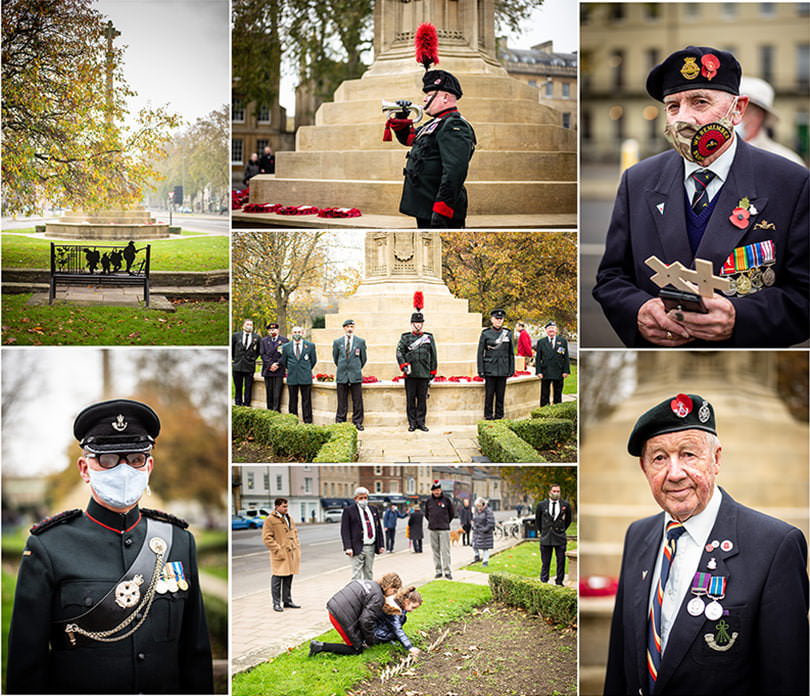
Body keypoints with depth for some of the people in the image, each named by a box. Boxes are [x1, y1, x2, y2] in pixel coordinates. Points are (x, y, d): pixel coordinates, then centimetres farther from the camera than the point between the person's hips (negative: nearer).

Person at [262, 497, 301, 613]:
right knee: (277, 578, -6)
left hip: (291, 552, 8)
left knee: (288, 578, 13)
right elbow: (267, 538, -13)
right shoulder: (270, 520, -9)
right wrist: (278, 550, -17)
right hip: (280, 555, -8)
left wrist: (297, 546, 14)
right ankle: (276, 603, -2)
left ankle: (287, 601, 22)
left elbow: (295, 533, 26)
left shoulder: (289, 518, 17)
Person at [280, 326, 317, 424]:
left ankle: (308, 422, 3)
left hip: (305, 378, -1)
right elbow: (283, 362, 16)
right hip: (292, 378, 1)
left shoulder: (310, 346, 4)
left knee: (306, 400, -1)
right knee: (293, 401, 4)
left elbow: (314, 360, 13)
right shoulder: (286, 347, 6)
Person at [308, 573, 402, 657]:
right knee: (357, 650, 7)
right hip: (343, 619, -9)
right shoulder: (378, 598, -13)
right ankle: (321, 647, -4)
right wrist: (370, 640, -4)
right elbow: (366, 620, -19)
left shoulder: (364, 581, 12)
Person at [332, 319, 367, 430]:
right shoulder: (337, 342, 6)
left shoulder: (360, 342, 5)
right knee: (342, 401, 2)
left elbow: (363, 358, 14)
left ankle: (357, 422, 8)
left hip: (355, 375, 0)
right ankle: (340, 422, 8)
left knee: (357, 401, 0)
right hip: (341, 375, 0)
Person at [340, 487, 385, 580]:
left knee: (369, 573, 13)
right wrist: (348, 547, -17)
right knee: (357, 575, -7)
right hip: (358, 548, -5)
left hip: (371, 547, 5)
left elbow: (379, 528, 16)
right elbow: (345, 531, -8)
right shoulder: (348, 511, -4)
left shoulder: (373, 509, 14)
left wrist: (381, 545, 8)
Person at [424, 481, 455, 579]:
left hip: (444, 530, -3)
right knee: (435, 551, 5)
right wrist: (432, 523, 13)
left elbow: (452, 514, 9)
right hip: (432, 530, 3)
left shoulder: (446, 500, 0)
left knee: (445, 551, -7)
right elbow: (426, 514, 20)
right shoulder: (429, 501, 7)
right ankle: (438, 570, 11)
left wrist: (446, 523, 9)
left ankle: (447, 571, -7)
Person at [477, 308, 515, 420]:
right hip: (490, 370, -2)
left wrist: (511, 370, 7)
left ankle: (499, 417, 12)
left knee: (501, 395, 5)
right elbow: (480, 353, 0)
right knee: (489, 394, -1)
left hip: (503, 370, 2)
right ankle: (488, 417, 6)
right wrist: (481, 370, -5)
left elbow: (511, 353, 11)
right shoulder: (485, 334, 0)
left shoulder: (508, 334, 7)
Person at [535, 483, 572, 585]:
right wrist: (540, 531, 17)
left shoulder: (565, 505, 2)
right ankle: (543, 582, 8)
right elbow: (537, 519, 17)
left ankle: (559, 581, 11)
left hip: (560, 538, 0)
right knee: (545, 562, 2)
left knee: (561, 561, 2)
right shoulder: (542, 505, 2)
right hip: (546, 538, 0)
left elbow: (568, 519, 17)